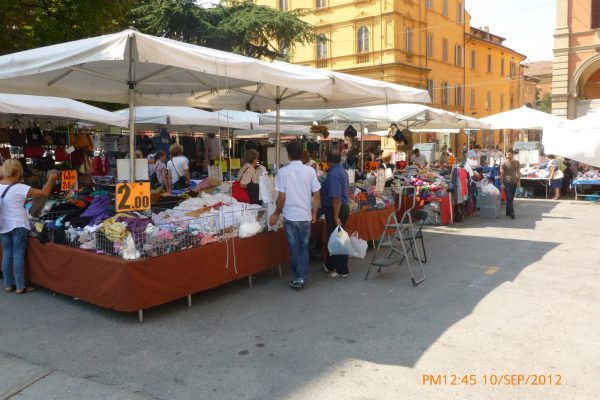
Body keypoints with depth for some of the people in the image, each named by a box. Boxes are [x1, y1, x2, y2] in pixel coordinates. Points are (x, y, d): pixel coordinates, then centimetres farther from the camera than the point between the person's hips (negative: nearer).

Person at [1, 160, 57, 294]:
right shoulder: (20, 188, -18)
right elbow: (45, 193, -15)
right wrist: (51, 179, -1)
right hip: (18, 226, -6)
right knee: (18, 255, 0)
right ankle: (20, 287, 6)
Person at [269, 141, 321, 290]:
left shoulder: (283, 171, -8)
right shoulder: (310, 171, -3)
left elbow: (281, 197, -8)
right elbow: (317, 196, 0)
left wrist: (277, 213, 7)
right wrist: (314, 213, 13)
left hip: (290, 216, -1)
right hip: (305, 216, 1)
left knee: (294, 248, 9)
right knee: (304, 248, 12)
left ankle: (298, 278, 17)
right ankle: (301, 277, 7)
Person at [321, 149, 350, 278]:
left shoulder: (333, 174, -21)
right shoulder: (341, 170, 10)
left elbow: (336, 197, -26)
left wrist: (336, 217, -25)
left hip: (335, 210, -10)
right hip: (343, 207, 10)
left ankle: (341, 270, 7)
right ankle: (330, 265, 30)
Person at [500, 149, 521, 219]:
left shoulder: (516, 162, 7)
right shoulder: (504, 163, -6)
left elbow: (518, 172, 15)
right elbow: (501, 174, -6)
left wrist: (519, 181, 6)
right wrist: (502, 184, -11)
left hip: (514, 182, 5)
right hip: (506, 183, -5)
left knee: (511, 198, 9)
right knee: (509, 198, -11)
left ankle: (508, 212, 17)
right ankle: (511, 212, -13)